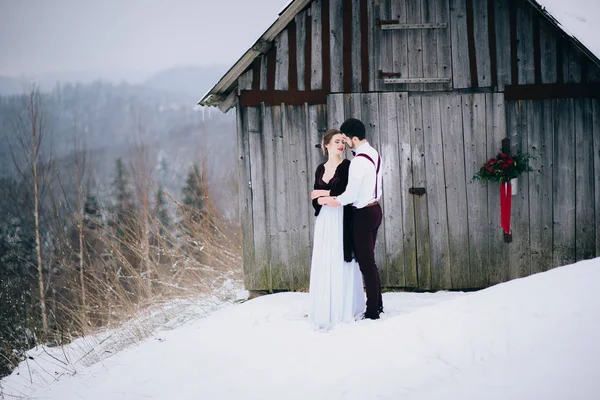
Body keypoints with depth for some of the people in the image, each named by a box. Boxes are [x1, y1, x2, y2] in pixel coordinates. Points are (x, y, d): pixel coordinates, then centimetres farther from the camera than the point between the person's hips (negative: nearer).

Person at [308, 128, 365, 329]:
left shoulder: (347, 166, -3)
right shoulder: (321, 169, 13)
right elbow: (315, 199, 10)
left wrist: (324, 194, -4)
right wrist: (323, 200, -12)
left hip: (342, 220, -5)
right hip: (324, 221, 5)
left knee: (341, 262, -4)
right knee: (324, 264, 3)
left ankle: (345, 310, 1)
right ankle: (326, 311, 7)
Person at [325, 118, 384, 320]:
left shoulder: (359, 161, -23)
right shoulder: (373, 153, 6)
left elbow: (351, 194, -22)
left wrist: (334, 201, -5)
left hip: (363, 214, -9)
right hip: (374, 208, 9)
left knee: (366, 262, -2)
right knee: (369, 260, 18)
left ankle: (372, 312, 3)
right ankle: (377, 303, 25)